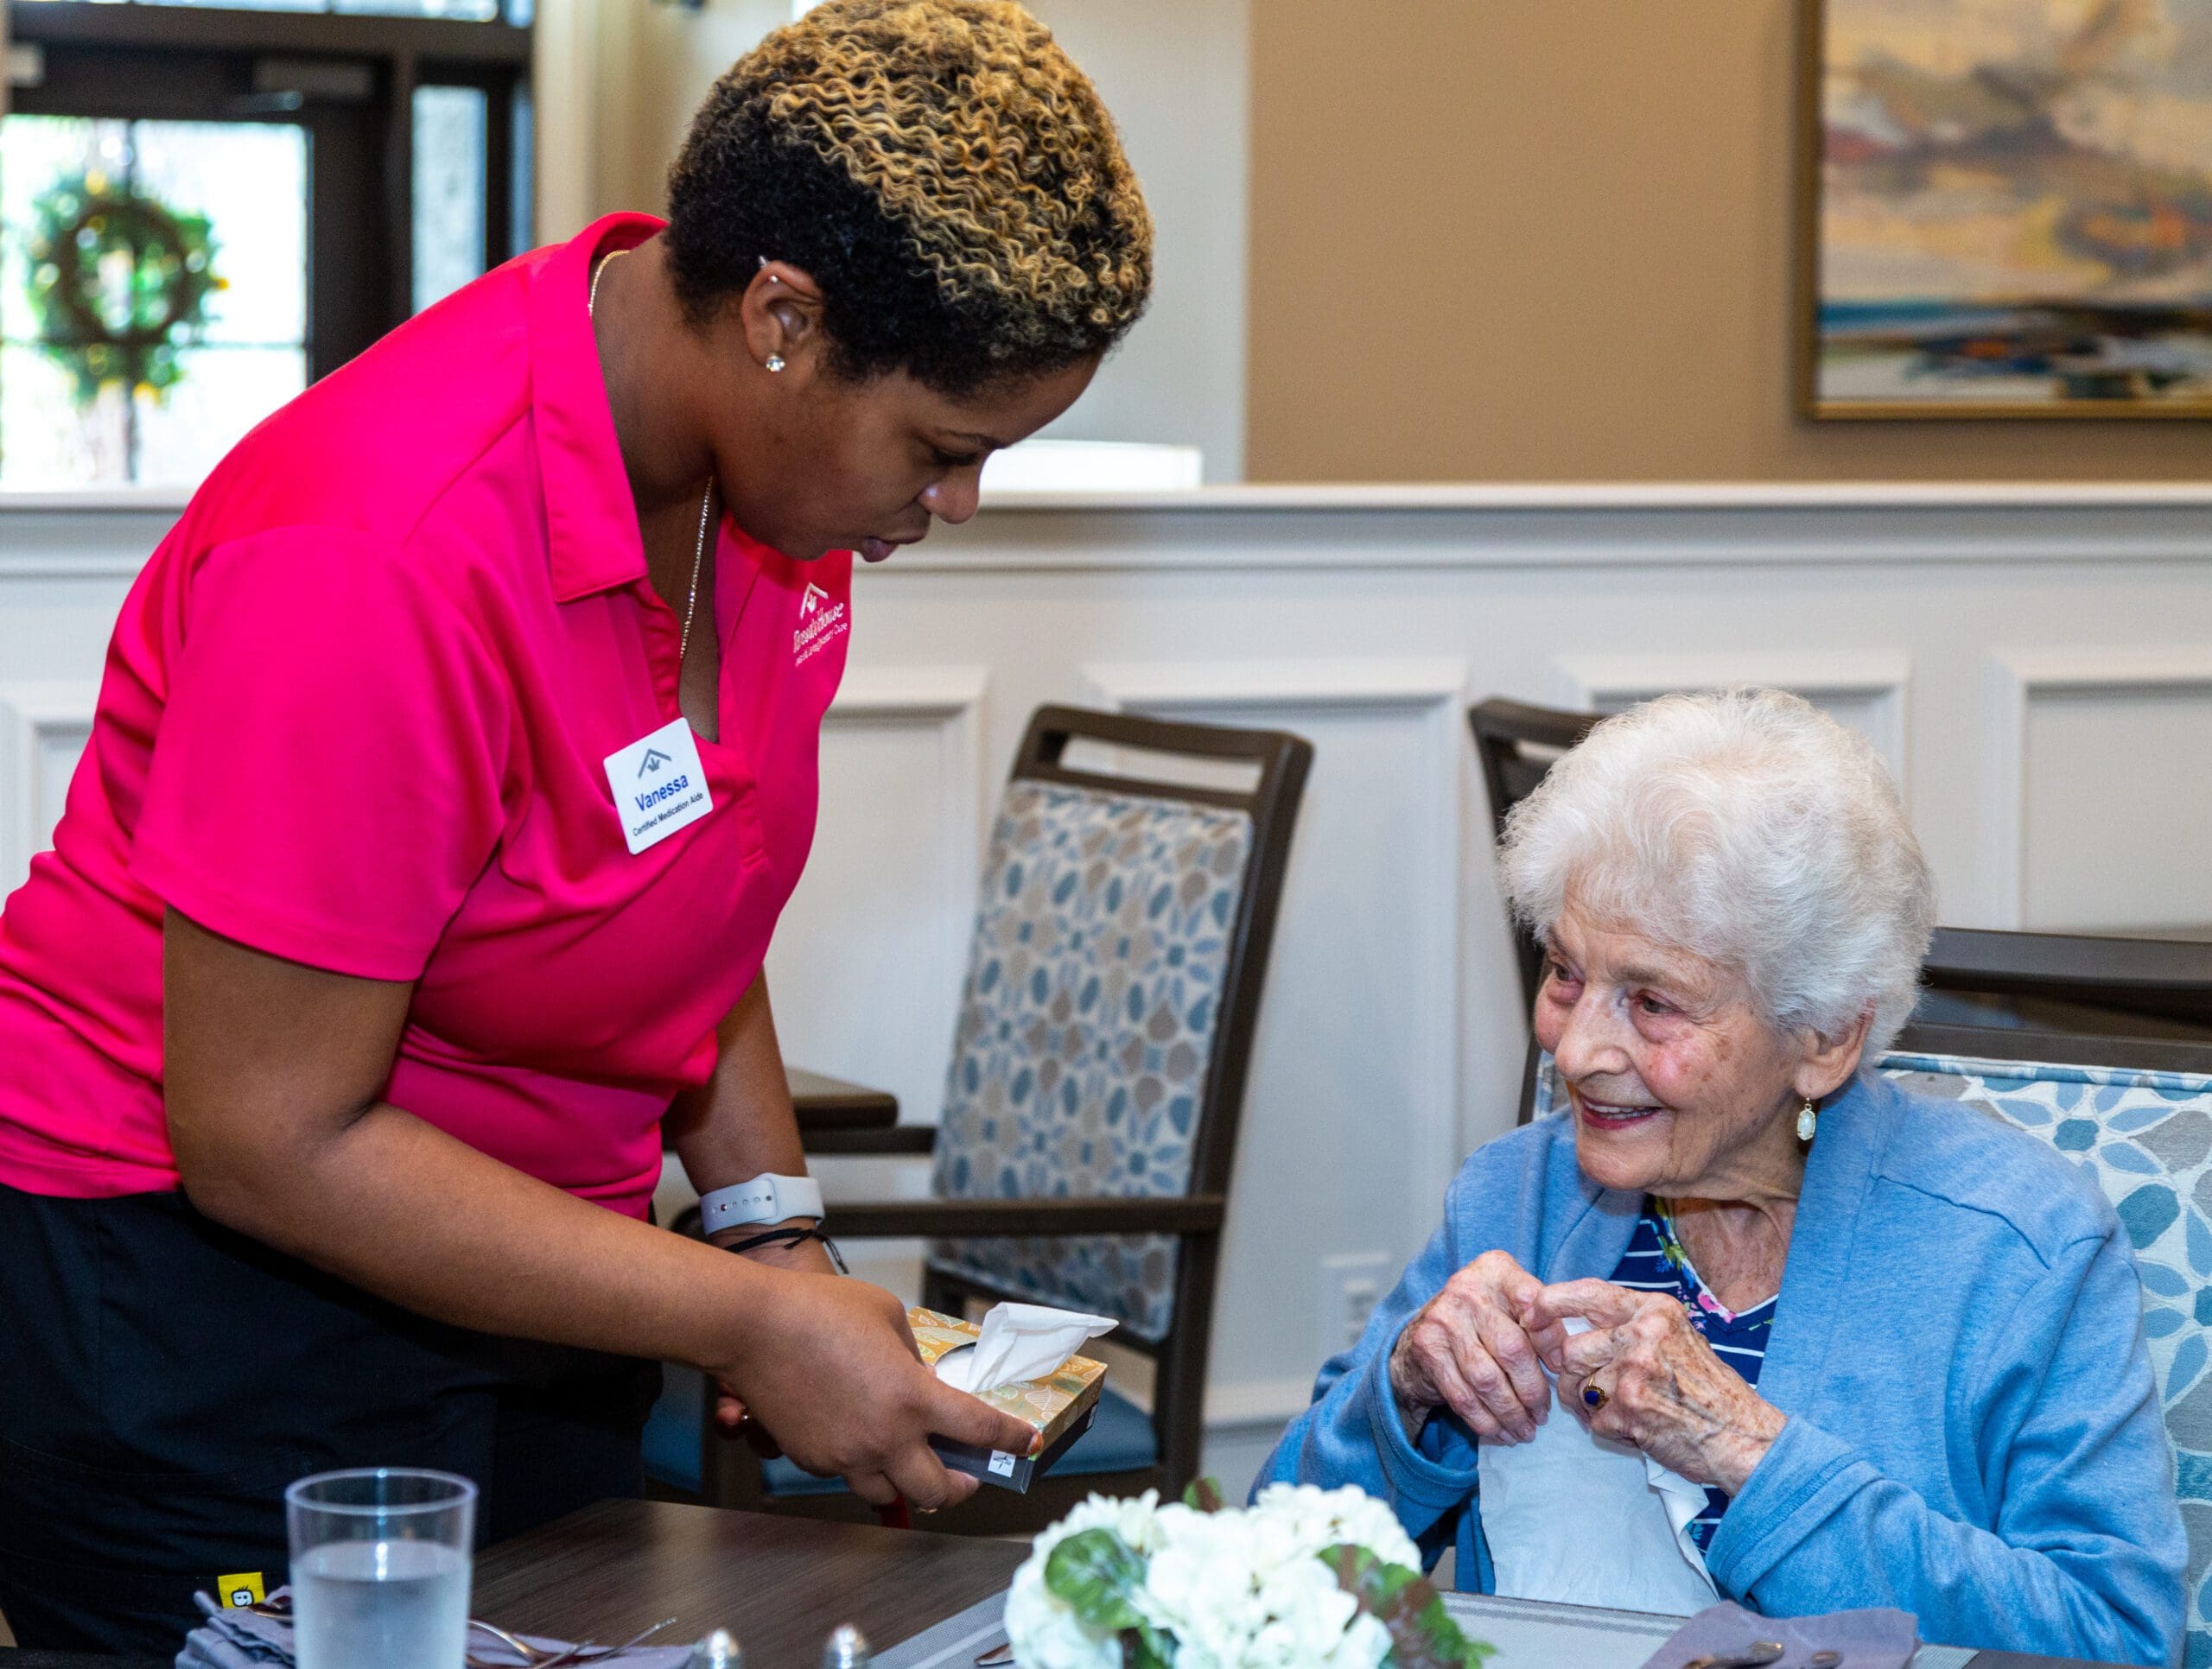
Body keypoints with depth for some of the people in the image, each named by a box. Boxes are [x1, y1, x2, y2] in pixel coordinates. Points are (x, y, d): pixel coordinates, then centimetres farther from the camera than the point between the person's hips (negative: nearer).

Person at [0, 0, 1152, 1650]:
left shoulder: (779, 459, -3)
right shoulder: (384, 557, -29)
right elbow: (270, 1140, -24)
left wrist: (776, 1228, 0)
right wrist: (747, 1324, -22)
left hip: (529, 1293, 8)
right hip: (208, 1315, -7)